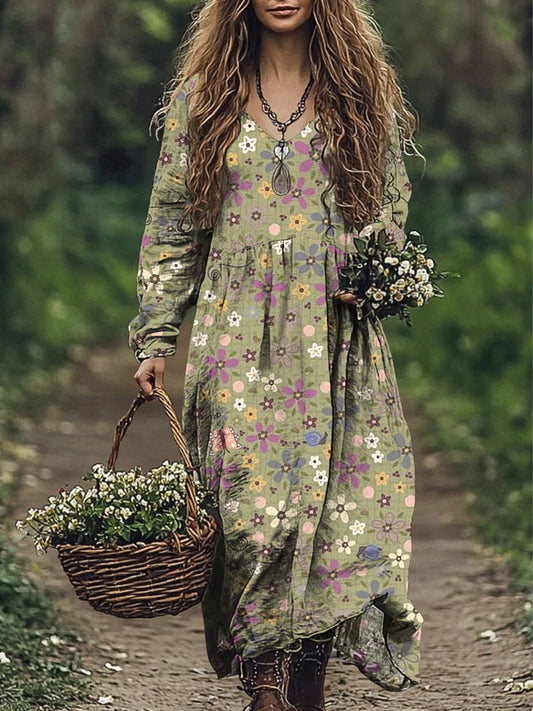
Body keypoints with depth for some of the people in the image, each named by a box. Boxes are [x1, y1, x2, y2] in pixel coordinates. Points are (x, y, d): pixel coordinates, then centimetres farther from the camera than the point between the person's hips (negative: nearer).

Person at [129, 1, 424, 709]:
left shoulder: (363, 93, 10)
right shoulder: (202, 96, 9)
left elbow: (391, 212, 16)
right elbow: (171, 226, 11)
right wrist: (156, 339, 5)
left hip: (338, 338, 1)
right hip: (240, 337, 0)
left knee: (340, 503, -6)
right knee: (251, 506, -9)